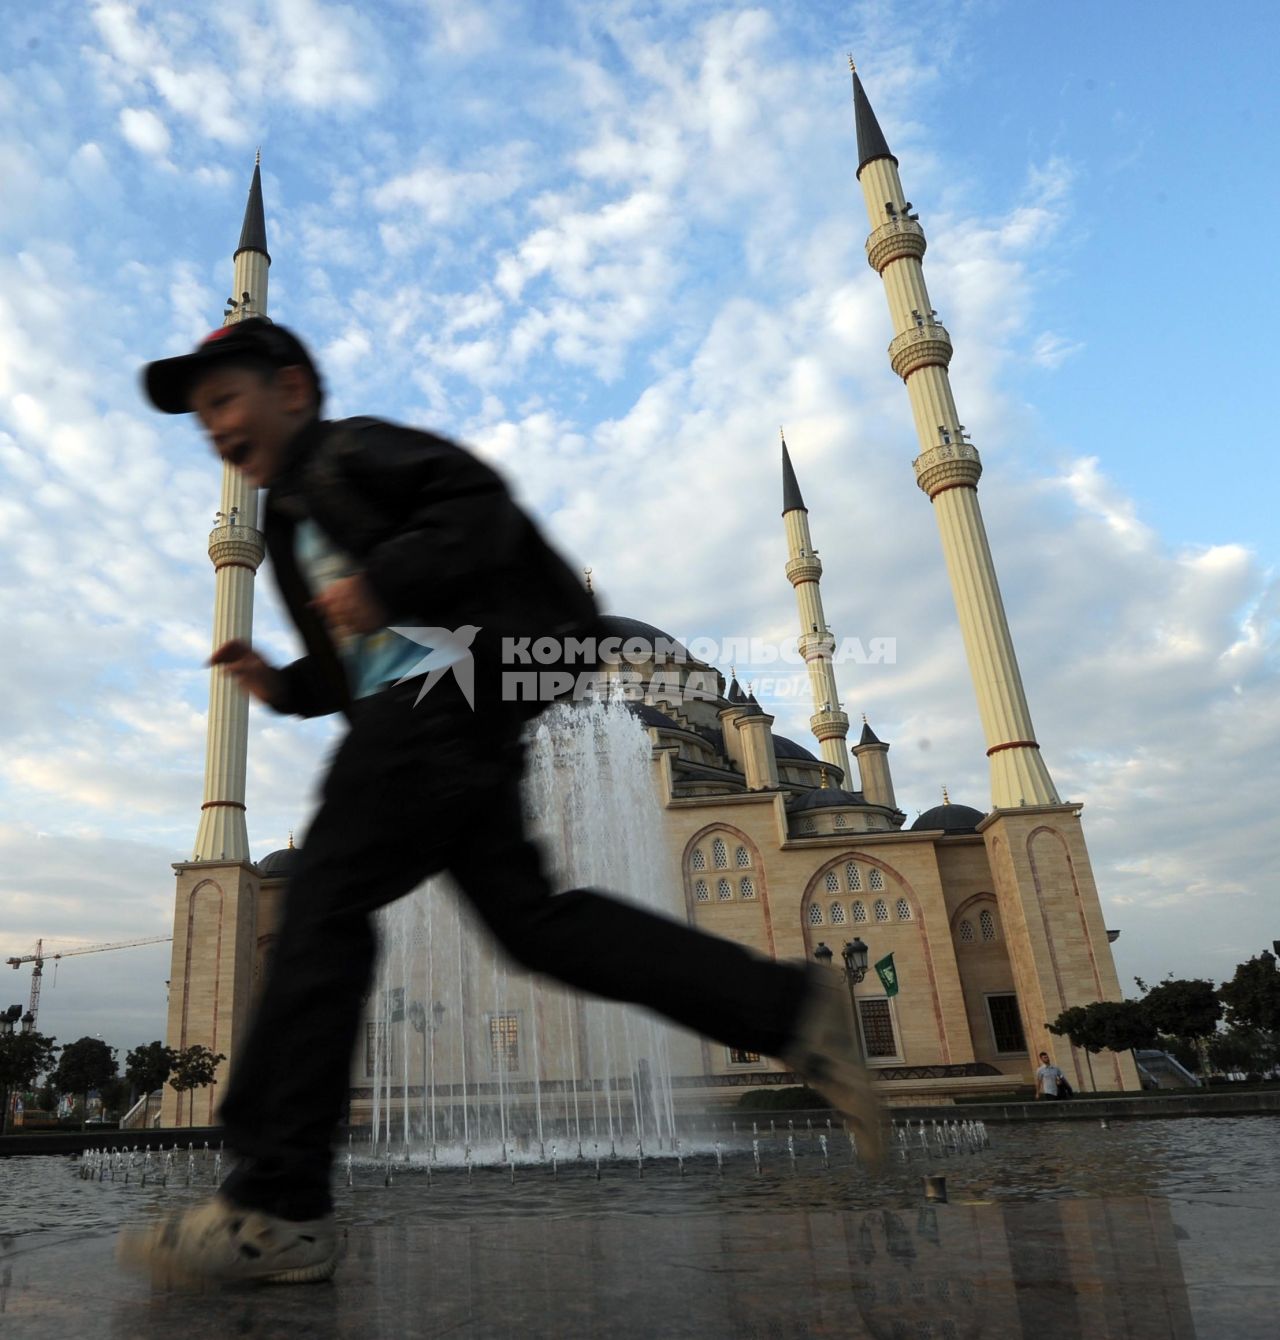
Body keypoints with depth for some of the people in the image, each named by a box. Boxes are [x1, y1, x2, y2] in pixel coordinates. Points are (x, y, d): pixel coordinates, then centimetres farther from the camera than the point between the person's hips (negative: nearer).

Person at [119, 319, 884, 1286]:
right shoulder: (295, 520, 32)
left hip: (446, 685, -10)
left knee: (324, 905, -11)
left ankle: (279, 1206, -6)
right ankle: (788, 1008, 3)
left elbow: (481, 504, -9)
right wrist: (284, 684, 15)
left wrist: (382, 583, -18)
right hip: (418, 707, 10)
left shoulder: (351, 448, 6)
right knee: (527, 915, 0)